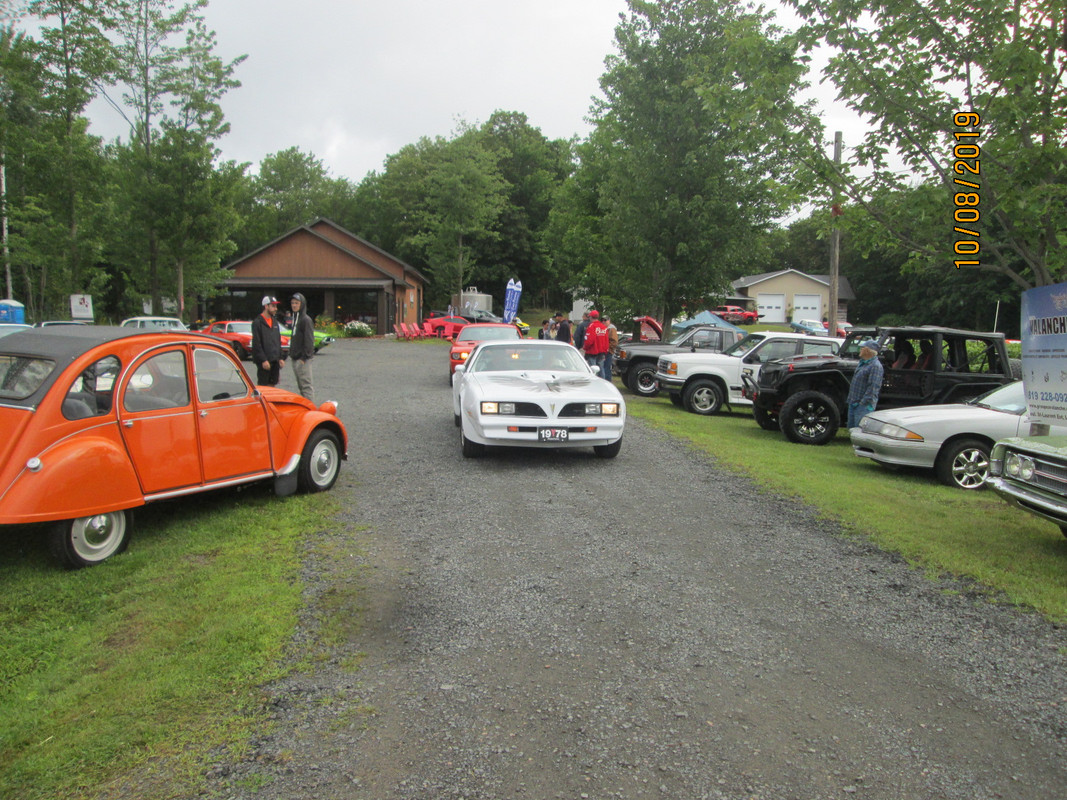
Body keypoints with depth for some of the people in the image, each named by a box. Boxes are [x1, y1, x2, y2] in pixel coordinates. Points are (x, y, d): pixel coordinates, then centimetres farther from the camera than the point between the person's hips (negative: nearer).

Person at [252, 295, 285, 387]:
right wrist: (263, 360, -18)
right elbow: (256, 344, -13)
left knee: (272, 385, 10)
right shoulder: (257, 322, -8)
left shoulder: (275, 322, 14)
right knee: (263, 386, -4)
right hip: (264, 361, -7)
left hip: (275, 360, 7)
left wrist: (280, 358, 11)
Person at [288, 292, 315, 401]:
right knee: (300, 386, 13)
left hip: (303, 359, -9)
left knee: (306, 385, -8)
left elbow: (309, 341, -16)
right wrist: (291, 353, 14)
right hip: (295, 359, 9)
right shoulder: (294, 318, 16)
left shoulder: (306, 320, -12)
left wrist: (304, 357, -19)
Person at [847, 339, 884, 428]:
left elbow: (873, 387, -21)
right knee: (851, 428, 15)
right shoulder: (862, 363, 17)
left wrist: (865, 403, -23)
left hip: (863, 405, -10)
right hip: (853, 404, 10)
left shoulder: (875, 366, -14)